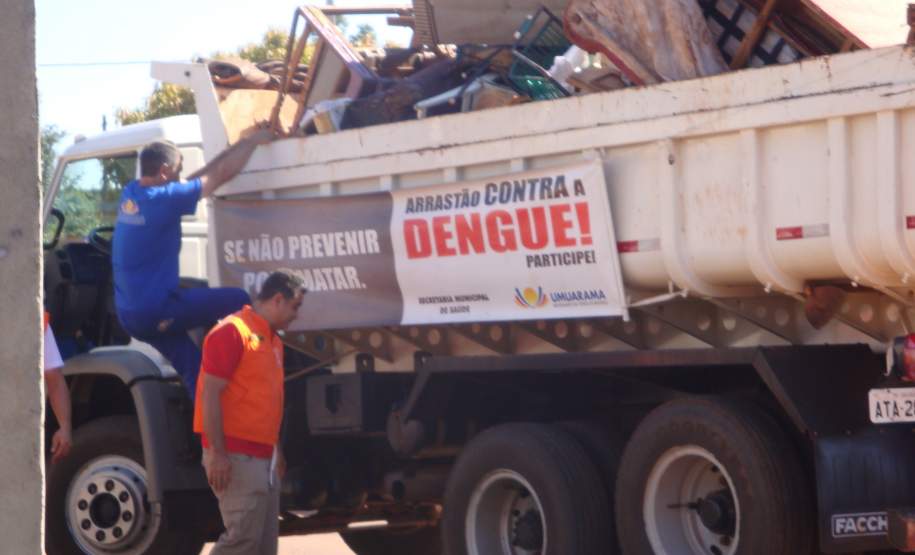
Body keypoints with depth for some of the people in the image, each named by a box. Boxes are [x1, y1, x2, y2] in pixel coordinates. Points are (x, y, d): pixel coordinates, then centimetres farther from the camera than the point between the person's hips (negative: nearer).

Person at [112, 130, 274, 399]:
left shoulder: (131, 194, 7)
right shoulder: (163, 199, -18)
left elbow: (195, 180, 18)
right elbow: (220, 175, -10)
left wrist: (238, 146, 20)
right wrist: (252, 141, 5)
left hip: (130, 313, 9)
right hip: (155, 310, -9)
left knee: (193, 367, 14)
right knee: (238, 301, -3)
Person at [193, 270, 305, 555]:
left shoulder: (272, 340, 18)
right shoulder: (232, 332, -11)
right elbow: (210, 395, -16)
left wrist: (276, 451, 20)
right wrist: (217, 454, -21)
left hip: (263, 456, 10)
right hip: (235, 456, -10)